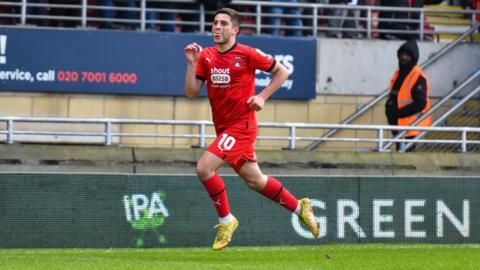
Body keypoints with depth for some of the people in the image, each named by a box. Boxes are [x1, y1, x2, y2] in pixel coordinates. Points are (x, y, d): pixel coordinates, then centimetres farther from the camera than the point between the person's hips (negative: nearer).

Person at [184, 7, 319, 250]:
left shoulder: (247, 54, -10)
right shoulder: (206, 56, 5)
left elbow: (282, 72, 0)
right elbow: (191, 92, 1)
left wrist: (262, 97, -9)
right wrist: (192, 63, -9)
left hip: (241, 125, -7)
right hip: (223, 128, 7)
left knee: (204, 167, -20)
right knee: (254, 180, 15)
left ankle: (226, 221, -3)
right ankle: (299, 207, 34)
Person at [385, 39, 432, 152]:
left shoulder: (418, 77, -13)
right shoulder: (397, 75, 14)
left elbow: (420, 104, -18)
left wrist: (398, 113, -18)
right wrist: (389, 107, 2)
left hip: (411, 126, -9)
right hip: (398, 125, 9)